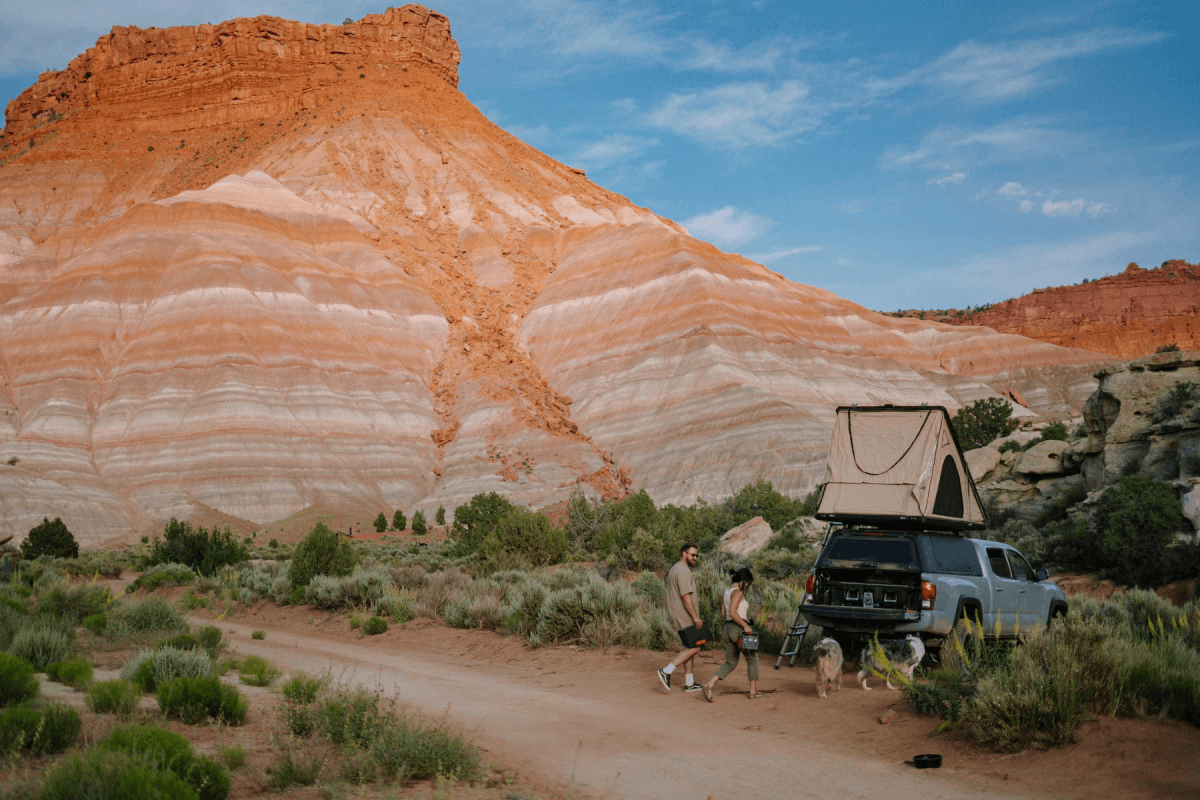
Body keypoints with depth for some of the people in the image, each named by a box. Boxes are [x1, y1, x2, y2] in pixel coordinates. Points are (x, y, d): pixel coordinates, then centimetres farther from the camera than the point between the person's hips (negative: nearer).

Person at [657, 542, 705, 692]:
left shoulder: (674, 569, 17)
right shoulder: (683, 570, -16)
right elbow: (686, 596, -23)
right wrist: (695, 617, -23)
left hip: (679, 617, 10)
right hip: (685, 617, -10)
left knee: (689, 648, 12)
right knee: (694, 648, -7)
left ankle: (689, 683, 14)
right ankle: (667, 671, -11)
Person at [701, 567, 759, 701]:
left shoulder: (726, 592, 13)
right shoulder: (738, 592, -14)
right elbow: (732, 612, -24)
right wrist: (745, 625, -22)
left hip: (728, 628, 8)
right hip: (739, 629, -8)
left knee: (730, 663, 12)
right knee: (752, 659, 11)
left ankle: (709, 685, -6)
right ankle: (753, 692, 16)